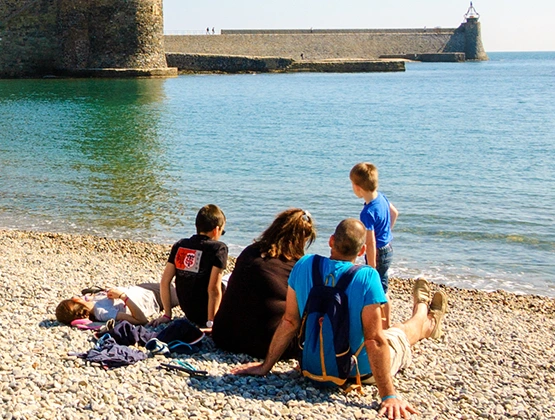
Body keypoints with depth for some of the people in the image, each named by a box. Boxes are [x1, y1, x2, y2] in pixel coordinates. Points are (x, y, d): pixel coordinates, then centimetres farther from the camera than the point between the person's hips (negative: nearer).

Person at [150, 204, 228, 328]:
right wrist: (210, 322, -13)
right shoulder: (219, 248, -14)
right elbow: (214, 289, -21)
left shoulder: (179, 245, 2)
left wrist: (167, 315, 7)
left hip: (189, 314, 5)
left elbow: (164, 281, 0)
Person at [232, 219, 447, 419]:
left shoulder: (304, 265, -14)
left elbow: (289, 322, -10)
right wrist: (389, 396, -23)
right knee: (403, 332, 28)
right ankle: (429, 322, 66)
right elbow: (374, 340, -27)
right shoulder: (367, 277, -26)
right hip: (358, 371, -4)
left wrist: (265, 366, 0)